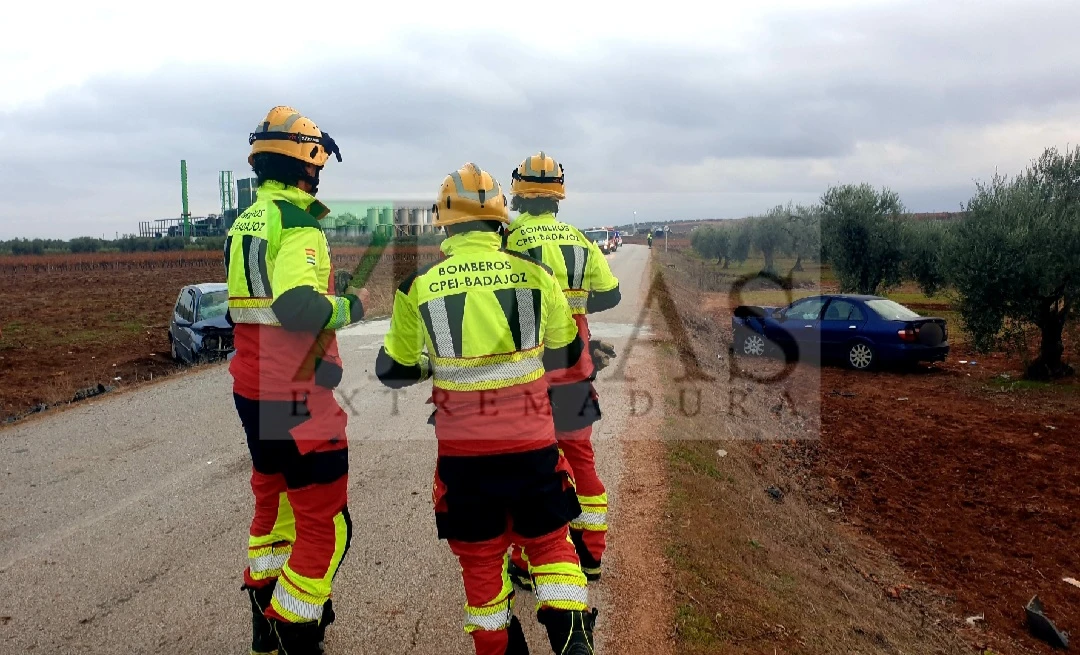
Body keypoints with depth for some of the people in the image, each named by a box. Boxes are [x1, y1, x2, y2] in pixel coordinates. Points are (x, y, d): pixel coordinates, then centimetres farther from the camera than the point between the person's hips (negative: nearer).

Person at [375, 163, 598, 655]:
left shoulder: (419, 284, -4)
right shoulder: (534, 272, -3)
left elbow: (392, 371, 8)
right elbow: (566, 353, 12)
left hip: (462, 449, 0)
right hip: (531, 442, 1)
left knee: (479, 558, 17)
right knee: (548, 540, 20)